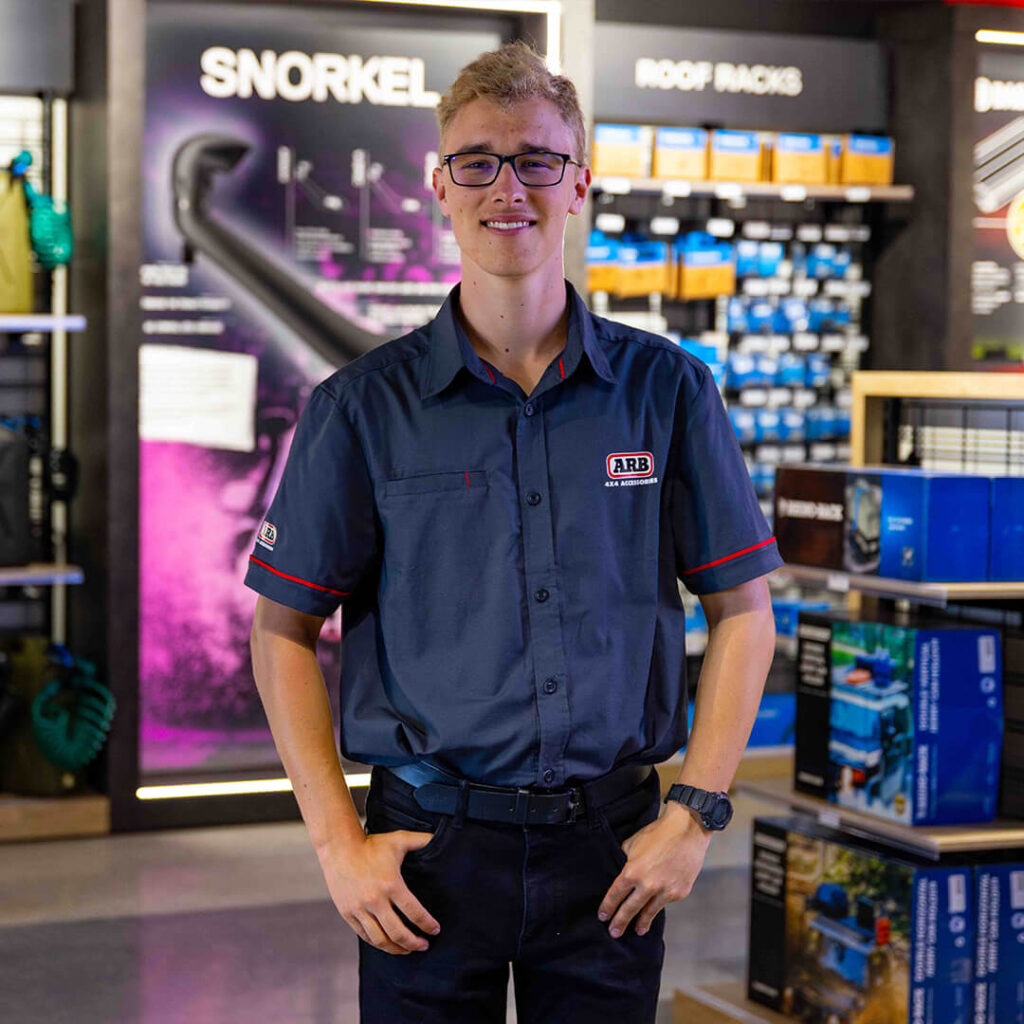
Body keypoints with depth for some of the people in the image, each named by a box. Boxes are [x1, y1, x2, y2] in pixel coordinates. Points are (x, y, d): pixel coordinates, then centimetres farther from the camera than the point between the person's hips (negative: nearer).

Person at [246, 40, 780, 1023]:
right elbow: (283, 631, 2)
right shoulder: (361, 406, -1)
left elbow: (742, 609, 5)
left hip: (610, 846, 1)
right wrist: (337, 843, -5)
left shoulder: (667, 389, 2)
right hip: (428, 843, -1)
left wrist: (694, 811, -3)